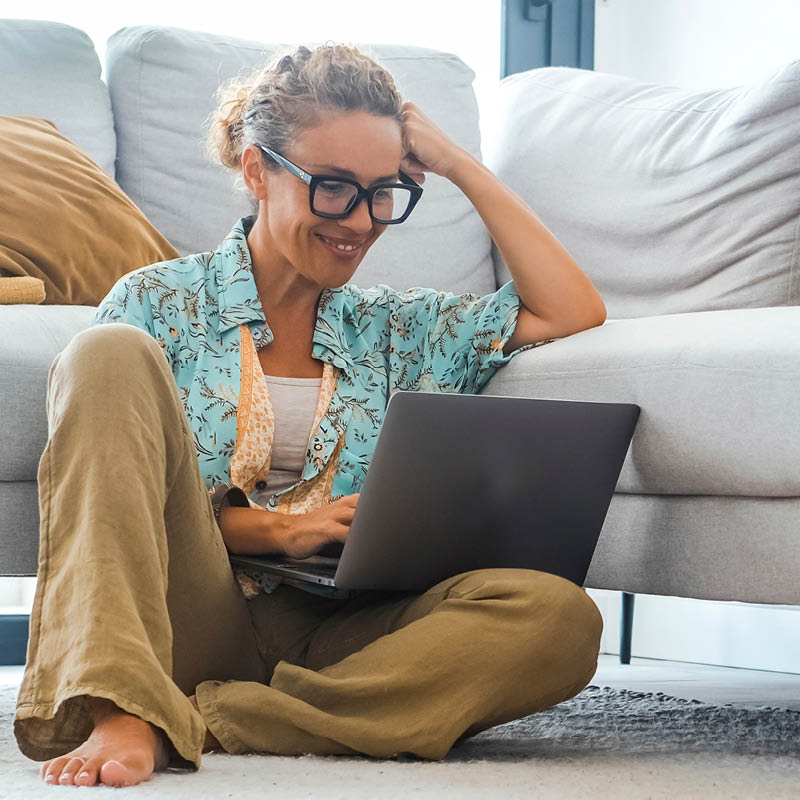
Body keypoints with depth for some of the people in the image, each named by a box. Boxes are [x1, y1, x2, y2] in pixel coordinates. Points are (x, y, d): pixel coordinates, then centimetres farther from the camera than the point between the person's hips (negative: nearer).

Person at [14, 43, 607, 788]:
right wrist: (280, 528, -12)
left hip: (328, 642, 3)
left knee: (561, 619, -26)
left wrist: (459, 165, 13)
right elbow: (109, 493, 1)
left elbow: (573, 311, 14)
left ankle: (195, 723, -33)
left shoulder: (395, 330, 20)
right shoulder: (157, 303, 9)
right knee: (111, 352, -22)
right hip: (189, 620, -2)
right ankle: (120, 708, -38)